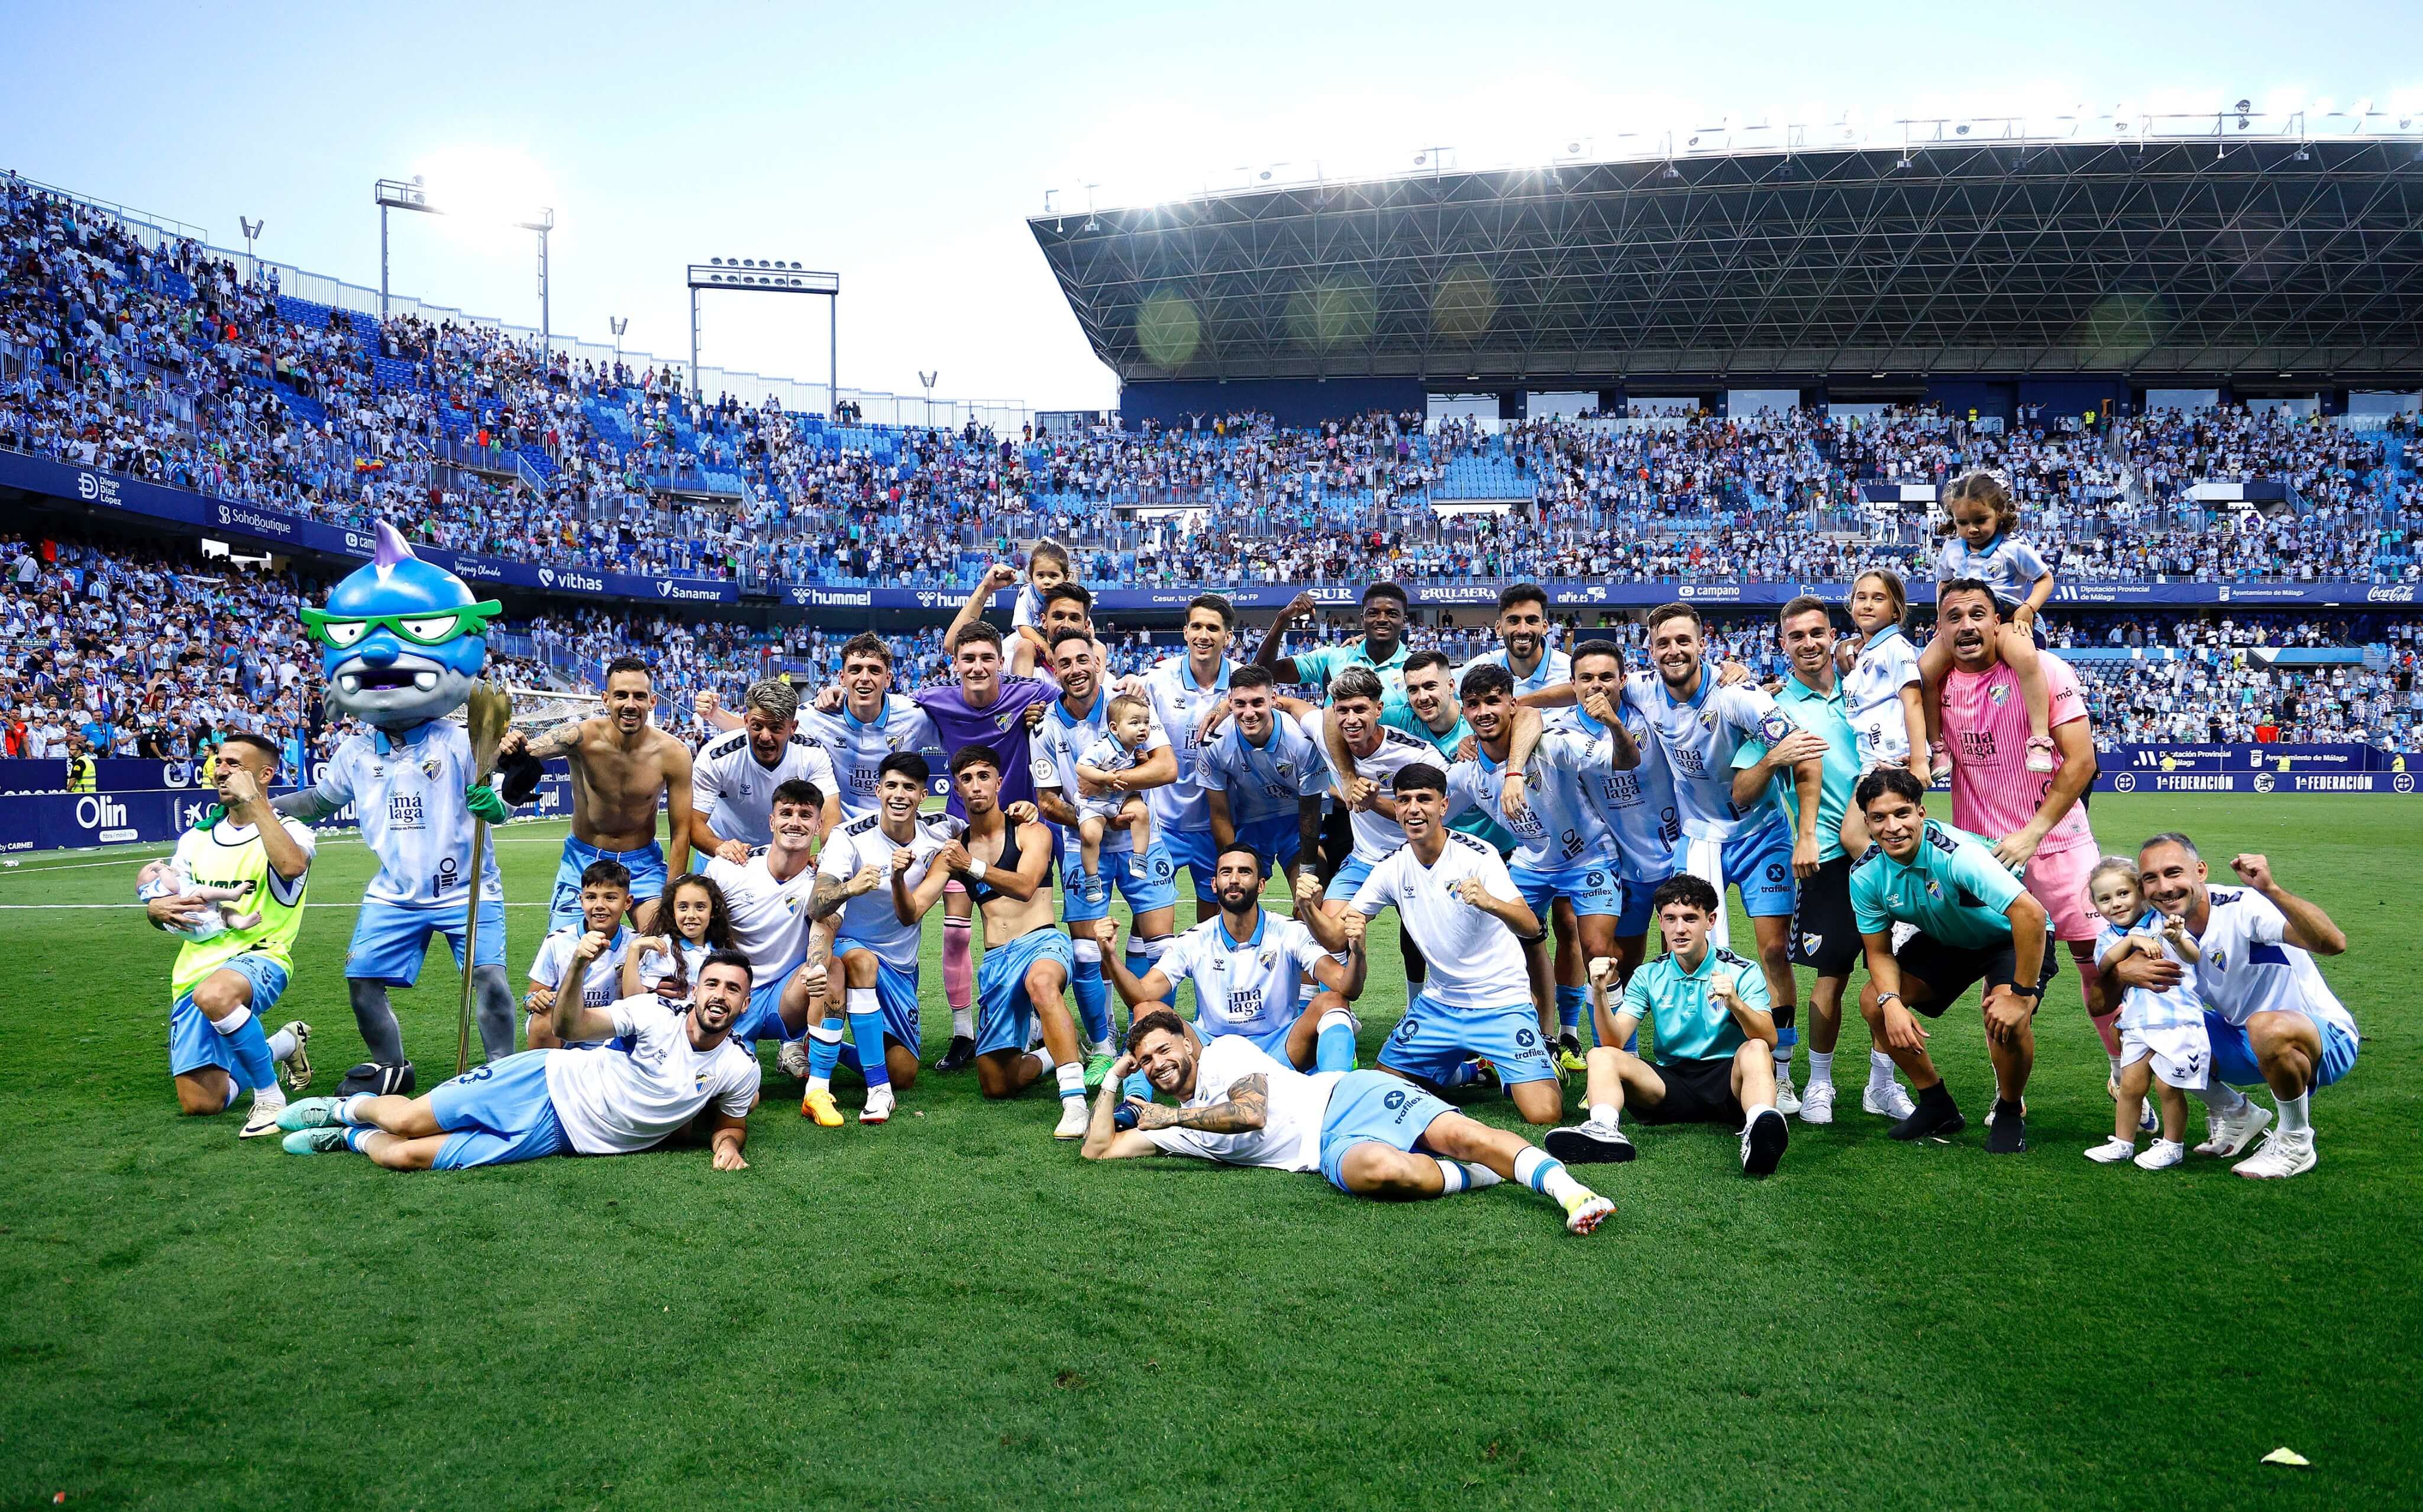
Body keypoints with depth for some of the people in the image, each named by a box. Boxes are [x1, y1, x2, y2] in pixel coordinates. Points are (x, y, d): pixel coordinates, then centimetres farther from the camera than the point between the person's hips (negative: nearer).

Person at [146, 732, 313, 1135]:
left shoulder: (288, 830, -4)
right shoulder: (197, 838, 15)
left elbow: (292, 866, -29)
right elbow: (157, 905, 18)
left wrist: (253, 801, -23)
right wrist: (158, 909, -8)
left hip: (258, 955, -6)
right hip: (195, 969, 6)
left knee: (215, 994, -43)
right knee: (200, 1104, 1)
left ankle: (271, 1099, -24)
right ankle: (282, 1045, 29)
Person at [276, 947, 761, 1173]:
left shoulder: (739, 1071, -6)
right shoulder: (657, 1016, -10)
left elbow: (731, 1122, 12)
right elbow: (569, 1028, -12)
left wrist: (727, 1144, -13)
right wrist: (578, 966, -30)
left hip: (554, 1136, 1)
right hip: (545, 1082, -1)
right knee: (406, 1121, -10)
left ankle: (352, 1137, 19)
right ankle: (349, 1107, 28)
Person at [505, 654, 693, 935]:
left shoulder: (673, 754, -18)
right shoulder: (582, 736, -21)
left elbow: (681, 833, -11)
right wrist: (508, 750, -60)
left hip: (642, 861, 0)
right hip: (583, 859, 0)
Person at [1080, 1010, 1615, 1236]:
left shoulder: (1224, 1051, 9)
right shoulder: (1176, 1131, 25)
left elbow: (1251, 1111, -8)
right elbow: (1097, 1149, 24)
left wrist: (1175, 1116, 1)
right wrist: (1115, 1078, 19)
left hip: (1346, 1096, -3)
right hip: (1331, 1151, 4)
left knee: (1456, 1134, -32)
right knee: (1376, 1170, -35)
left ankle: (1569, 1190, -37)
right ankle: (1480, 1174, -20)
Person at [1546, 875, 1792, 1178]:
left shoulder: (1743, 973, 0)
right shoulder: (1649, 977, 8)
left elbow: (1769, 1040, -15)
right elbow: (1614, 1042, -1)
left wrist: (1736, 1004, -35)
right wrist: (1601, 994, -19)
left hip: (1727, 1082, -3)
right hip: (1670, 1081, 3)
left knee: (1755, 1050, -33)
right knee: (1602, 1056, -18)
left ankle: (1759, 1128, -62)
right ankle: (1604, 1130, -46)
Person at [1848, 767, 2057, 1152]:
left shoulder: (1956, 853, -38)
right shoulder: (1866, 875, -18)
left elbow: (2031, 914, -43)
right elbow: (1879, 952, -7)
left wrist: (2020, 995, -38)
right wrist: (1892, 1002, -26)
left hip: (2010, 938, -6)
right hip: (1945, 941, 6)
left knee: (2006, 1018, -32)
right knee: (1873, 1002, -9)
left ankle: (2010, 1112, 0)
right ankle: (1937, 1106, 10)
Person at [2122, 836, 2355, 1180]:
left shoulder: (2243, 907, -25)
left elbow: (2334, 943, -40)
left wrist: (2270, 889, -51)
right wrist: (2124, 971, -24)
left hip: (2325, 1039, -7)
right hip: (2245, 1045, 7)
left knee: (2267, 1028, -39)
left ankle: (2296, 1143, -12)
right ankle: (2236, 1115, 12)